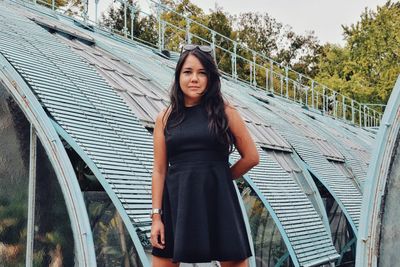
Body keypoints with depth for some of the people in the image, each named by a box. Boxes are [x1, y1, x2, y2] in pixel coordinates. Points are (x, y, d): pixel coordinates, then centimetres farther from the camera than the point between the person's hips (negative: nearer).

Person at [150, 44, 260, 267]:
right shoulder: (166, 118, 7)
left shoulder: (224, 112, 2)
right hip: (176, 201, 2)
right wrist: (156, 216, -2)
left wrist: (216, 179, 10)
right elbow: (159, 170, 4)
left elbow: (251, 157, 5)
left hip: (218, 200, -1)